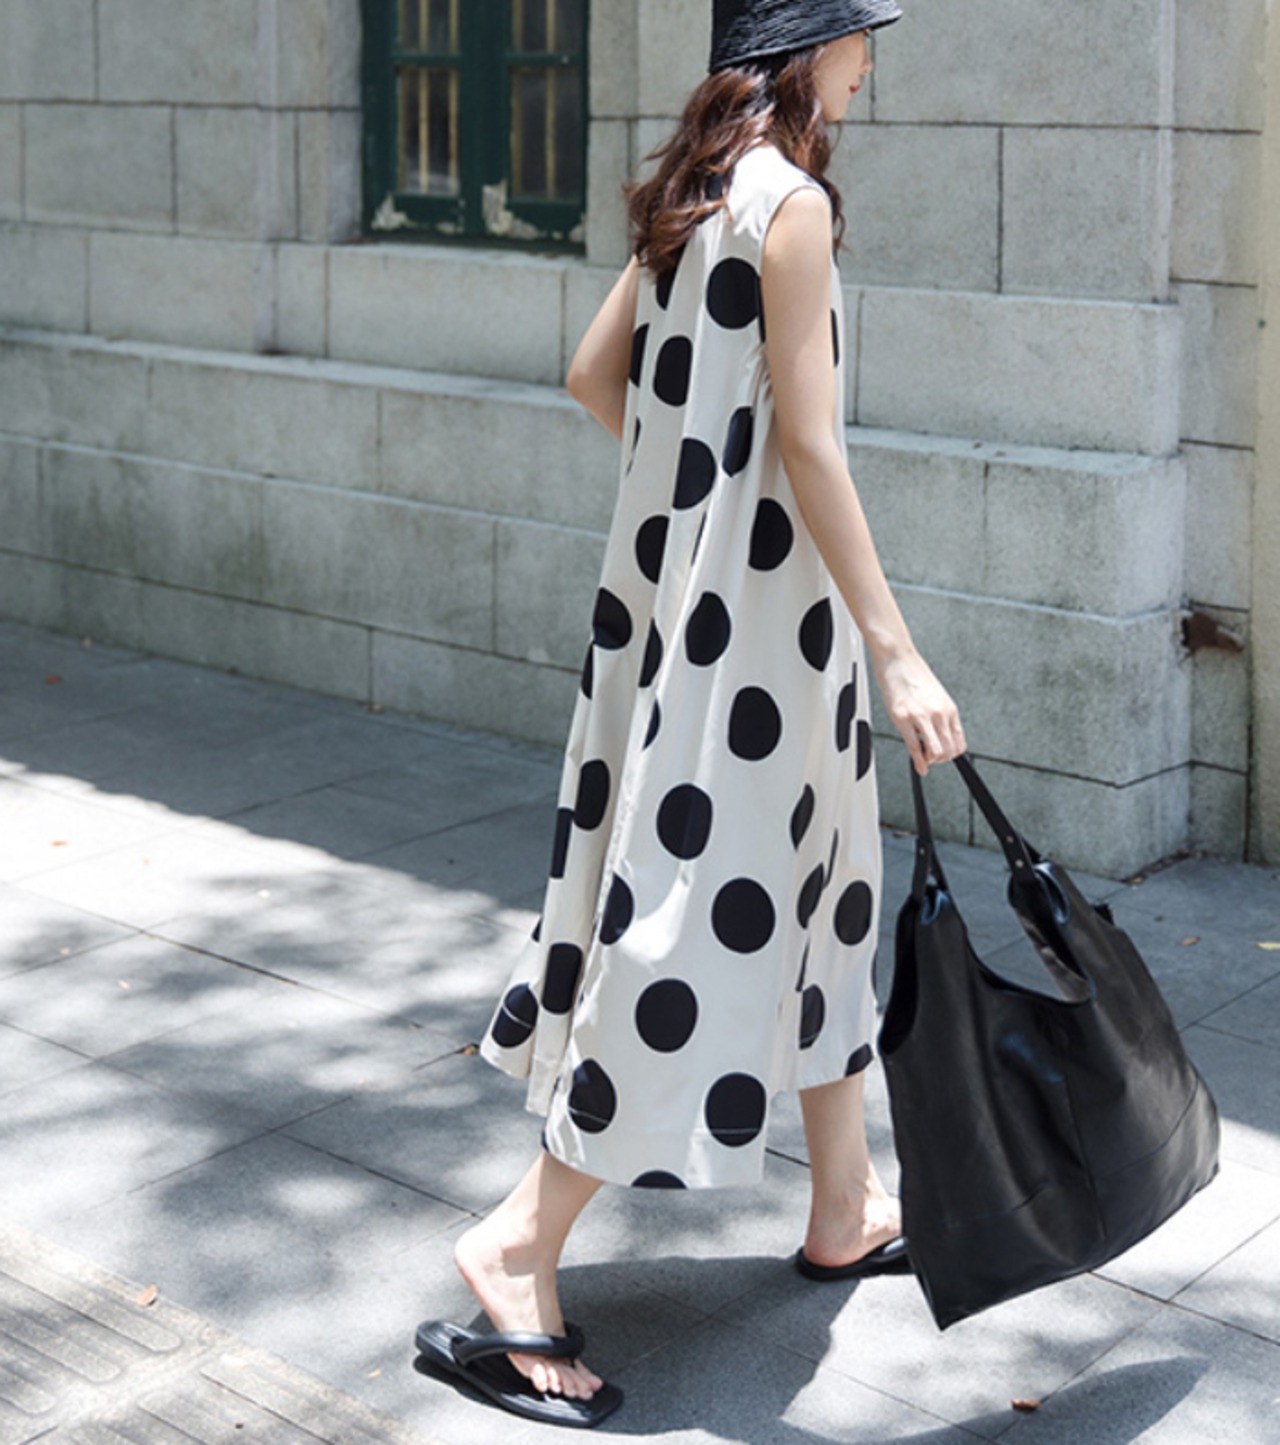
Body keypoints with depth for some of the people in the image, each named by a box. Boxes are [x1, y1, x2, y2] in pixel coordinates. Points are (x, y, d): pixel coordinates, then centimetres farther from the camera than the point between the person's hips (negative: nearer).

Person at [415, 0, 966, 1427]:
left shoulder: (692, 196, 11)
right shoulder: (792, 201, -16)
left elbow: (594, 373, 17)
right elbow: (810, 449, -20)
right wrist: (896, 649, -19)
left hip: (675, 579, 10)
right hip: (753, 607, -10)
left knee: (814, 885, 18)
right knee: (707, 910, -4)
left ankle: (847, 1210, 31)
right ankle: (520, 1245, 2)